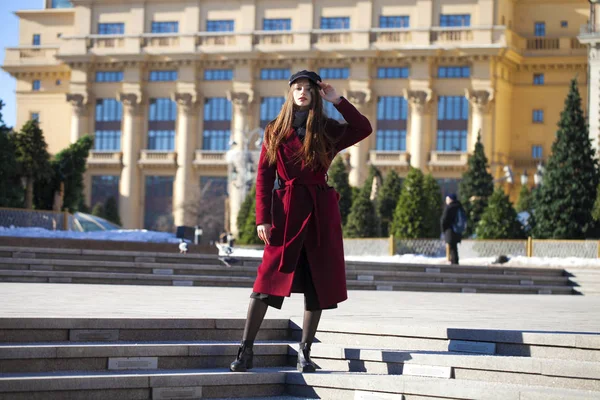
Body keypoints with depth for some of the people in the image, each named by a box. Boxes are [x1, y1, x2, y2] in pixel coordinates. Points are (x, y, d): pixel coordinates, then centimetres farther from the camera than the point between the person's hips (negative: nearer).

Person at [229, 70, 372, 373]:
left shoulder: (327, 131, 8)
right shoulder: (276, 131, 7)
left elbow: (364, 129, -3)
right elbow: (263, 176, 3)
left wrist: (337, 101, -5)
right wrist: (262, 218, -6)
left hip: (321, 212, 2)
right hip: (285, 210, -2)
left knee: (317, 284, 3)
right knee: (267, 280, -7)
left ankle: (304, 353, 12)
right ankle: (245, 351, -4)